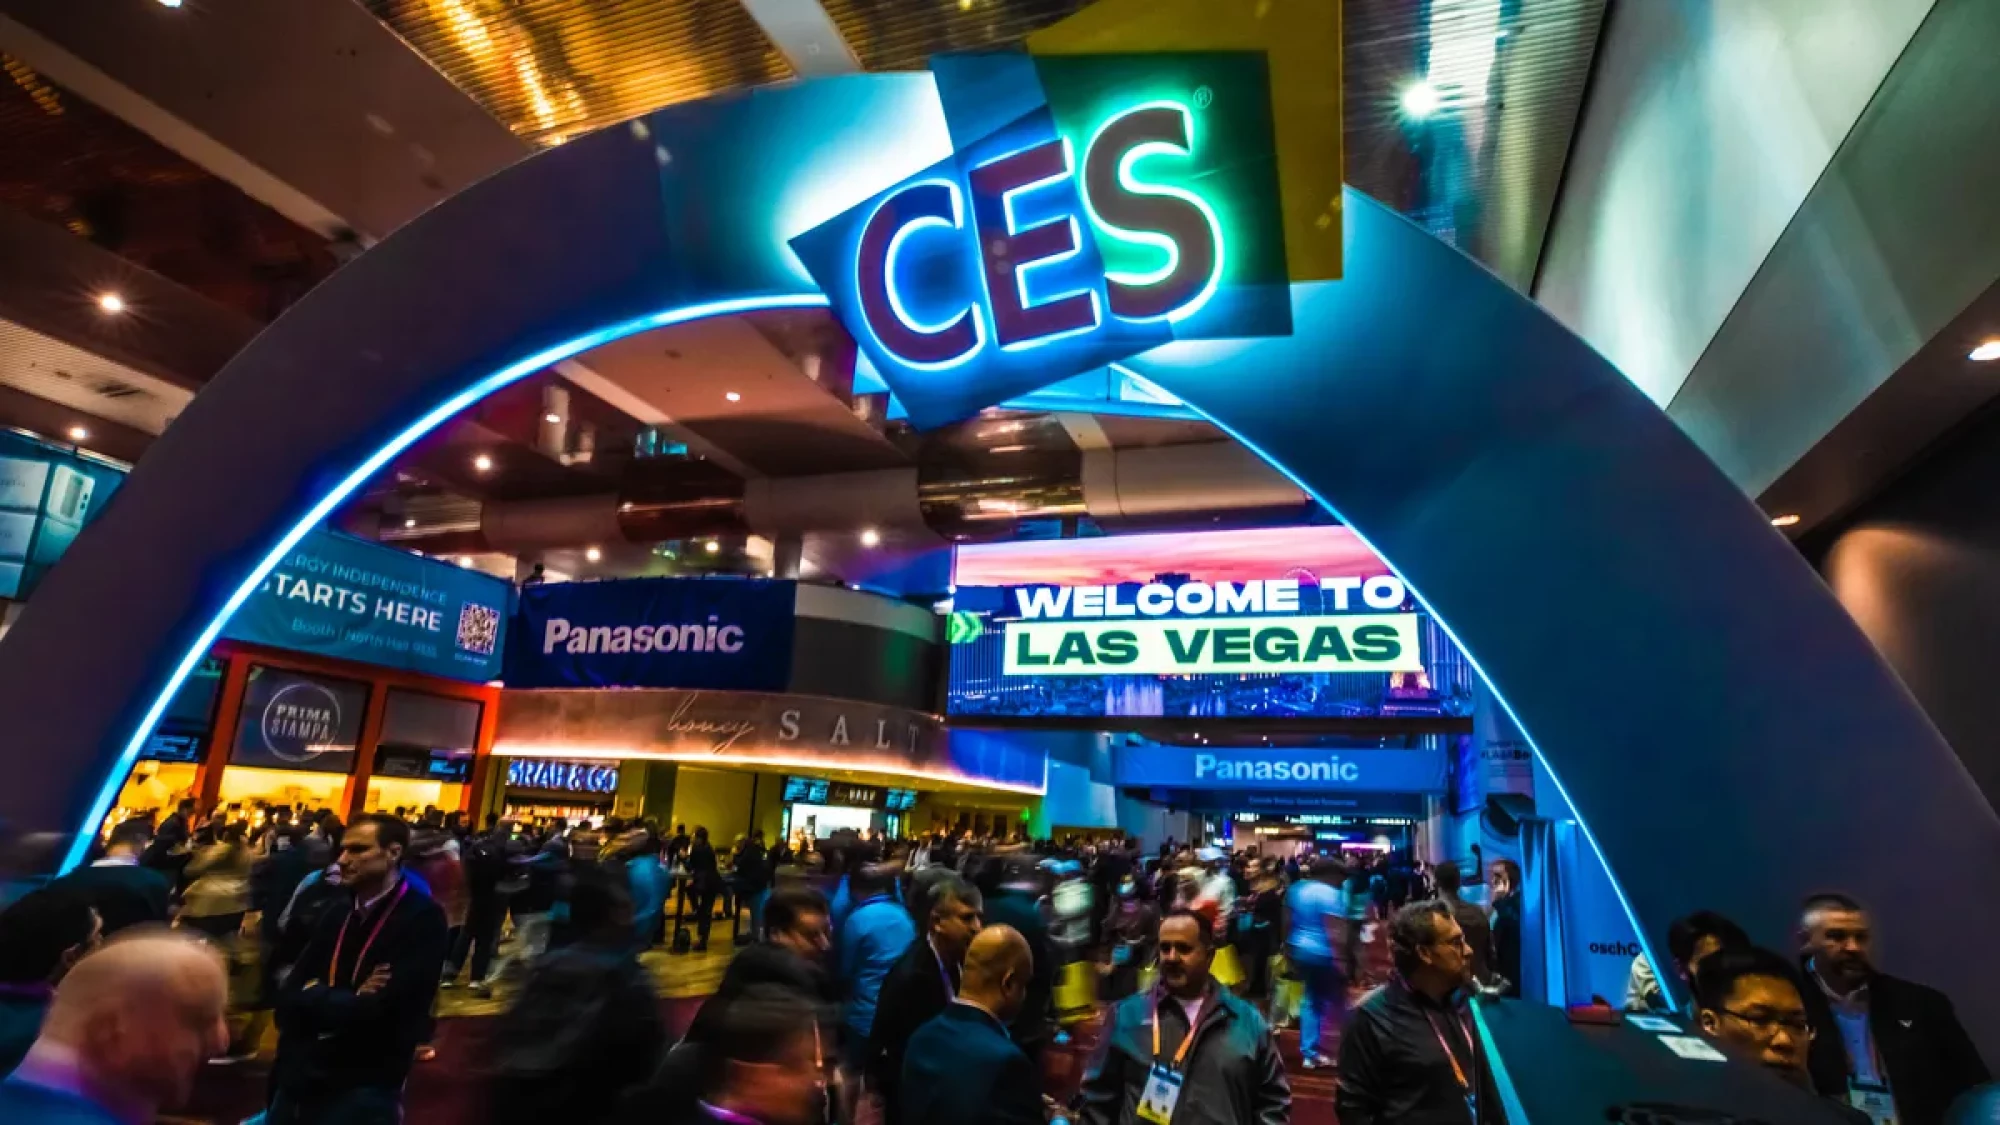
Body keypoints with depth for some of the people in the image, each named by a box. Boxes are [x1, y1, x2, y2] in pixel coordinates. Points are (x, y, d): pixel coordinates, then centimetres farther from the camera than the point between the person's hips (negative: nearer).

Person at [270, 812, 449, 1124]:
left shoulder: (422, 918, -15)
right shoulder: (336, 916, 7)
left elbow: (379, 1012, -20)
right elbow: (288, 1001, 2)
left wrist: (317, 999, -5)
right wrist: (347, 1001, -15)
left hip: (363, 1090, -6)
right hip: (299, 1081, 6)